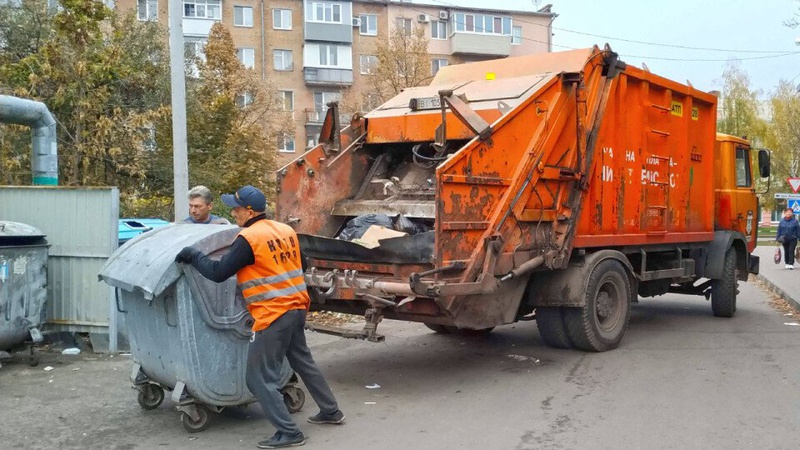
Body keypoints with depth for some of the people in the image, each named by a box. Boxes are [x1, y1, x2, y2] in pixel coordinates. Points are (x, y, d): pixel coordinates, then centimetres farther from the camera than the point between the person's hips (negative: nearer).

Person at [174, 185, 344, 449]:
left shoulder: (248, 238, -15)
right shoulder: (286, 231, 9)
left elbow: (218, 273, -13)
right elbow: (301, 265, 21)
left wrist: (192, 255, 0)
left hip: (273, 315, -9)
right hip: (296, 308, 9)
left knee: (260, 378, 0)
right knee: (303, 362, 24)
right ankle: (331, 412, 34)